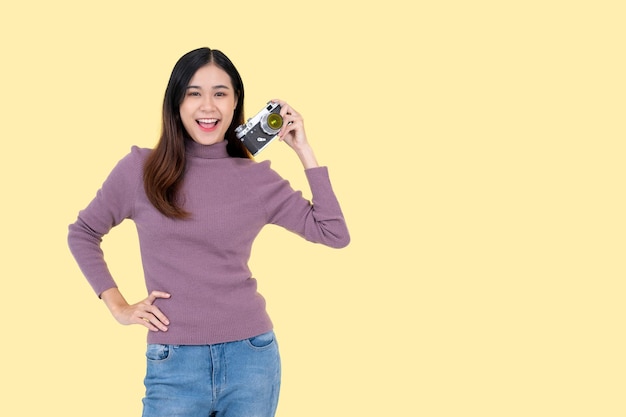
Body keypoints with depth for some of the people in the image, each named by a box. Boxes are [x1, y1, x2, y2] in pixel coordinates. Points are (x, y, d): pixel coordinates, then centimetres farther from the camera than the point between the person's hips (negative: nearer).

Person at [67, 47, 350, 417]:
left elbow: (335, 234, -1)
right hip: (175, 363, -1)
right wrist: (118, 306, 4)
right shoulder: (141, 169, -1)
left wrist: (304, 151, -2)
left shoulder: (258, 178, 3)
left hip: (251, 356, 1)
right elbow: (82, 234, 12)